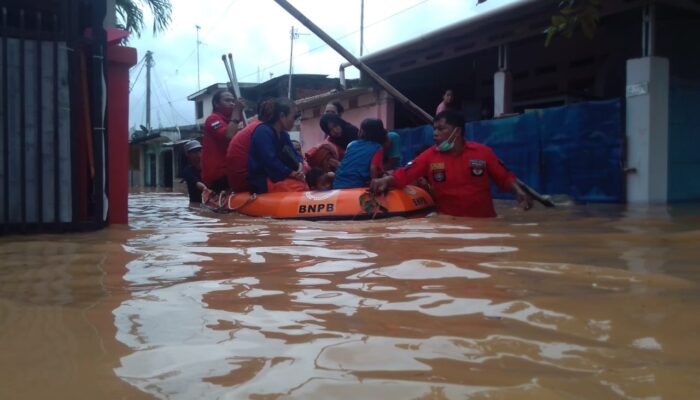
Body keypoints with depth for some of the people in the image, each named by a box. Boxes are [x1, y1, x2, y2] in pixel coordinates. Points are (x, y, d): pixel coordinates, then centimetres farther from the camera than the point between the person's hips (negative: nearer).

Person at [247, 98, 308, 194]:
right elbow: (270, 161, -25)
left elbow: (294, 154, 14)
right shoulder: (263, 132, -16)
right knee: (302, 187, -28)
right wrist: (291, 173, -22)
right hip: (262, 181, -10)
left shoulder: (283, 134, 13)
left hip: (280, 175, 10)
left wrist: (300, 164, -10)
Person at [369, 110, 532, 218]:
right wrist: (386, 180, -28)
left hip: (484, 221, 1)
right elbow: (404, 174, -10)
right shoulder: (430, 156, -2)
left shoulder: (483, 152, -2)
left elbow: (505, 177, 4)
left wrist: (518, 192, -12)